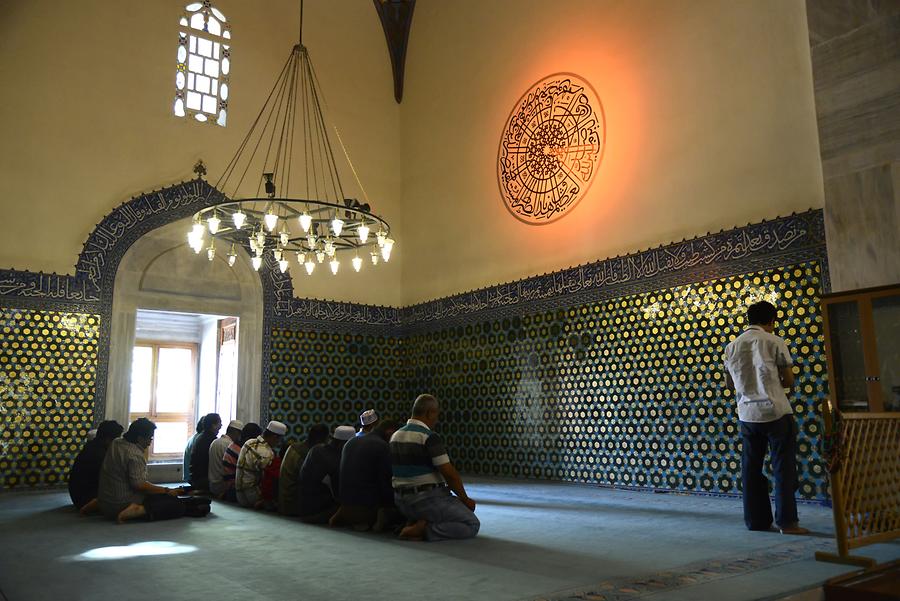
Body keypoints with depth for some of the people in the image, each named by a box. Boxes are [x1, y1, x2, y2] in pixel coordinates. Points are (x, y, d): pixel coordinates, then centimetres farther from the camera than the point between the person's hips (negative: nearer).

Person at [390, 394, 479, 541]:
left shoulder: (395, 436, 9)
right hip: (427, 499, -8)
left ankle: (414, 523, 5)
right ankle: (424, 530, -14)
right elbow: (450, 473, -17)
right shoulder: (429, 437, -17)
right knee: (472, 524, -1)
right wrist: (465, 499, -3)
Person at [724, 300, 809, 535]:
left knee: (751, 469, 10)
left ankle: (756, 520, 15)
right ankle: (787, 521, 3)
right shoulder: (774, 342, -5)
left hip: (747, 414, 4)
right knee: (783, 468, 3)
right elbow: (789, 381, -2)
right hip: (776, 412, -4)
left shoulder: (731, 347, 8)